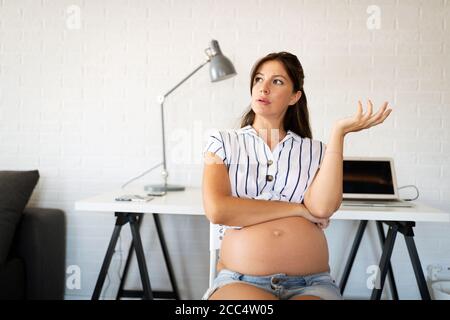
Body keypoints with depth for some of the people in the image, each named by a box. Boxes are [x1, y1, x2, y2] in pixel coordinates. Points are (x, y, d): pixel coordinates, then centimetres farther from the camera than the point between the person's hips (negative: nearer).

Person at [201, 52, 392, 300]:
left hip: (311, 284, 2)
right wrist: (297, 208, -5)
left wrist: (338, 132, -5)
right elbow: (217, 210, -8)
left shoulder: (315, 151, 10)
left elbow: (322, 208, -9)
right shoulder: (223, 142, 8)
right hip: (242, 281, -1)